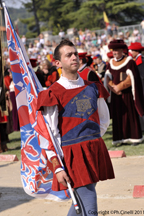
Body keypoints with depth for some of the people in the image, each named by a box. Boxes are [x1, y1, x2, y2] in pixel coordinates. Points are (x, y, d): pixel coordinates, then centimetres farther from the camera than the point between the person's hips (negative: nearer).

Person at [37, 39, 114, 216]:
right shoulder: (54, 94, -7)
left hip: (95, 150, 6)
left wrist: (93, 139, 14)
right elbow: (50, 134, -9)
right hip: (72, 153, -6)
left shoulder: (93, 88, 10)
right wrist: (57, 167, -14)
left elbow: (104, 119, 24)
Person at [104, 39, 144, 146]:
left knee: (130, 115, -1)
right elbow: (107, 79, 7)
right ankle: (121, 138, 7)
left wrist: (119, 87, -14)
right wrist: (113, 88, -11)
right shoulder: (111, 63, 9)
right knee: (117, 115, 3)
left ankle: (135, 137, 5)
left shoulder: (129, 61, -6)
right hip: (116, 94, 5)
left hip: (127, 94, -5)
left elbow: (131, 78, -12)